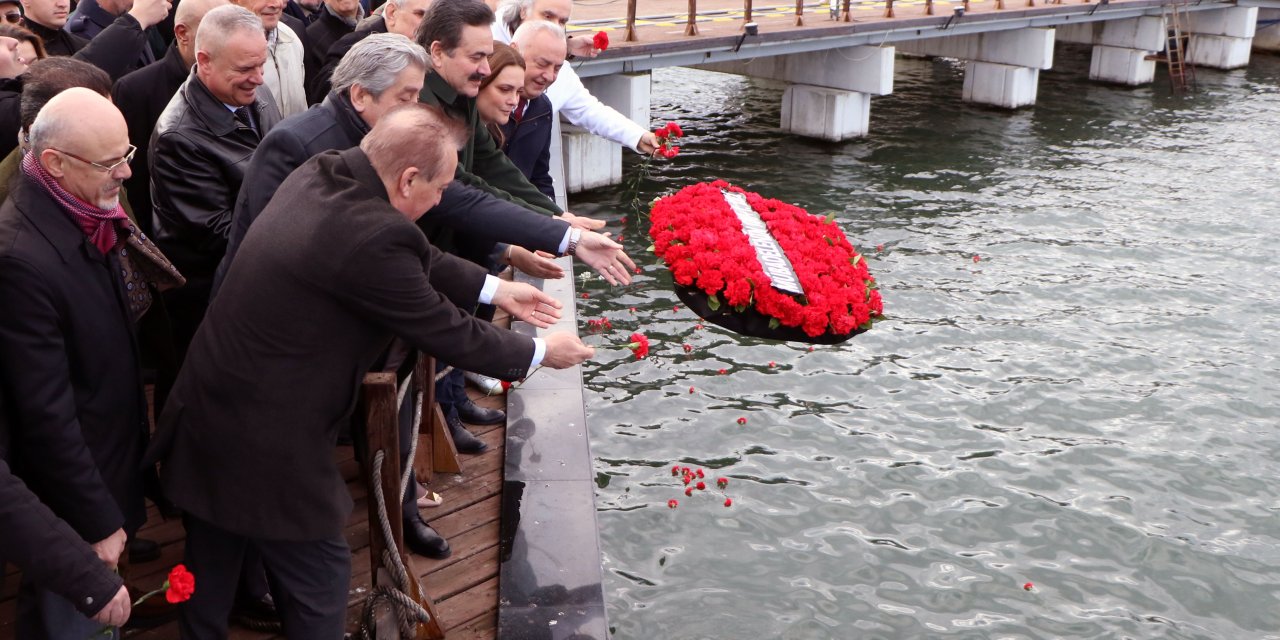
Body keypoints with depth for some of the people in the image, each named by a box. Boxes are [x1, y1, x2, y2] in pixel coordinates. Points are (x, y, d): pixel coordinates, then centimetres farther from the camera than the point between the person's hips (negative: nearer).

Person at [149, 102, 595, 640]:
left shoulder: (319, 174, -1)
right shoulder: (371, 236, -28)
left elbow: (415, 260, 12)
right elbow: (444, 332, -16)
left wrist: (494, 289, 17)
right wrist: (538, 352, 0)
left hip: (205, 414, 9)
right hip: (264, 446, -9)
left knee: (210, 574, 25)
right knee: (320, 579, 12)